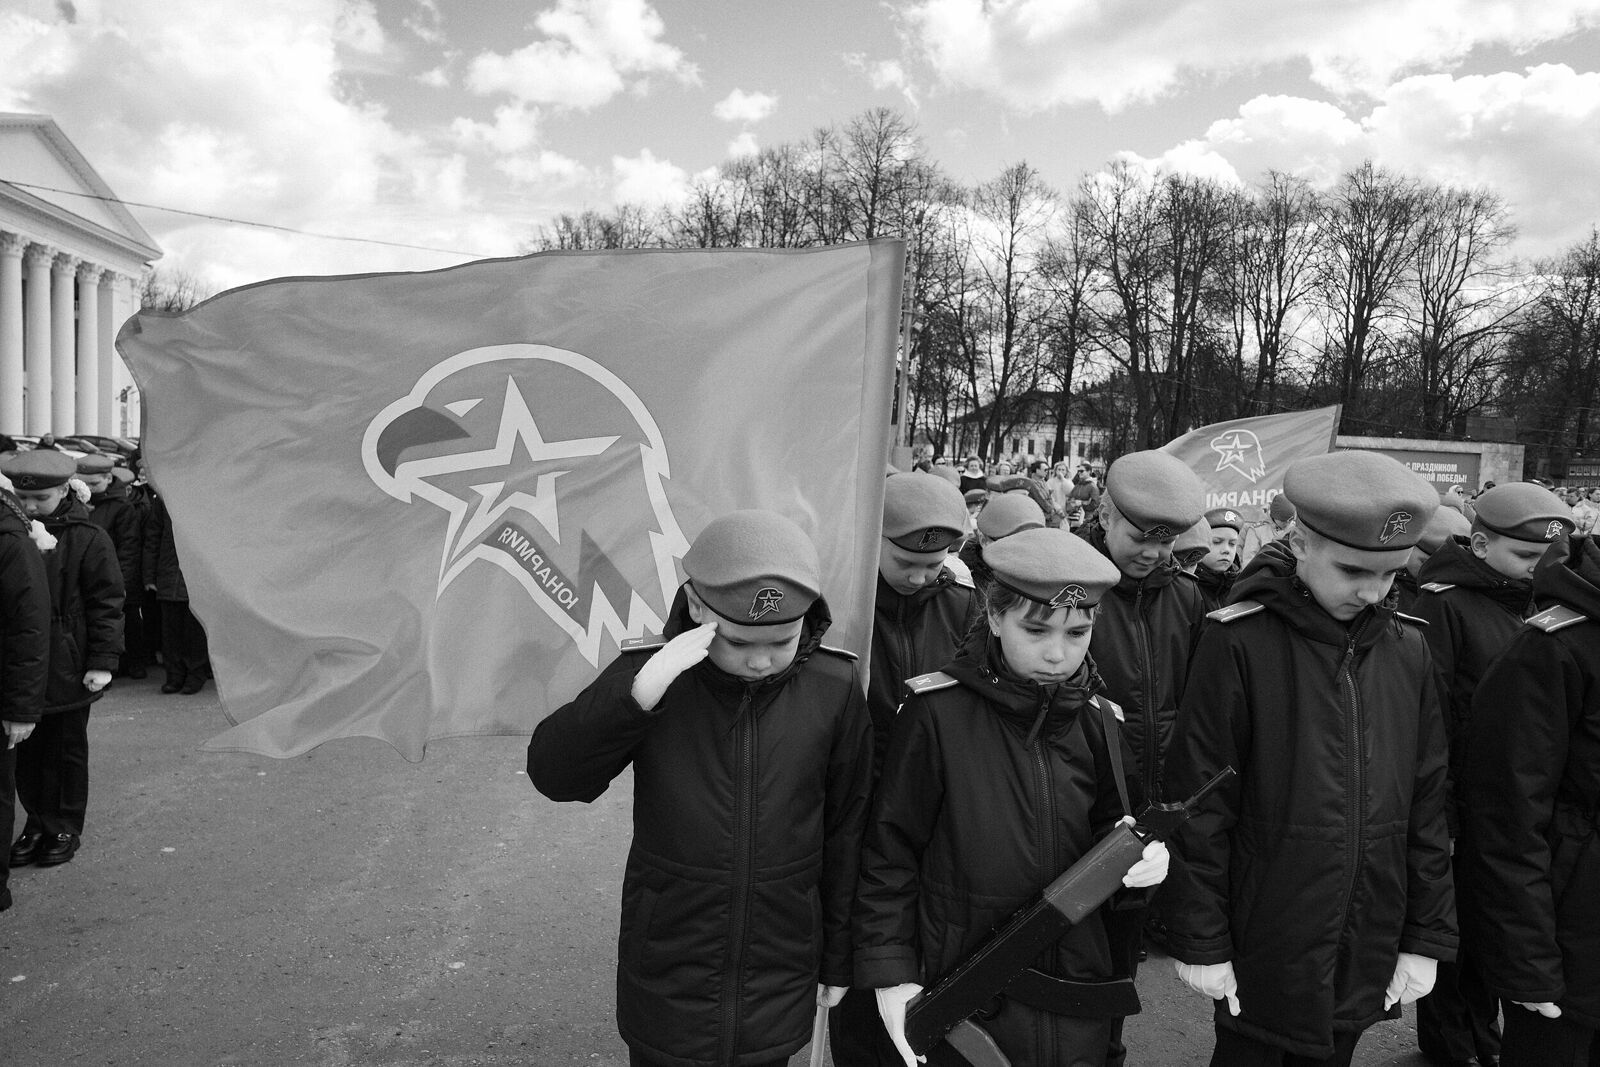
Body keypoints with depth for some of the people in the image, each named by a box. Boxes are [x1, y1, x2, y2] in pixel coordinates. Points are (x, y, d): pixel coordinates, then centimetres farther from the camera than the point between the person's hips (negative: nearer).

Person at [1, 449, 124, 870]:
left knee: (66, 752, 9)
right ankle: (37, 824, 26)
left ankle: (65, 830, 22)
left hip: (67, 672, -4)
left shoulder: (88, 539, -8)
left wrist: (103, 661, -12)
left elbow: (106, 603, -8)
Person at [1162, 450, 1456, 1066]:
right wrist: (1201, 941, -10)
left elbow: (1426, 802, 5)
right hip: (1262, 956, -4)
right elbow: (1199, 802, -13)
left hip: (1368, 960, 4)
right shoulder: (1238, 642, -15)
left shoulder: (1407, 650, -1)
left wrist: (1426, 937, 5)